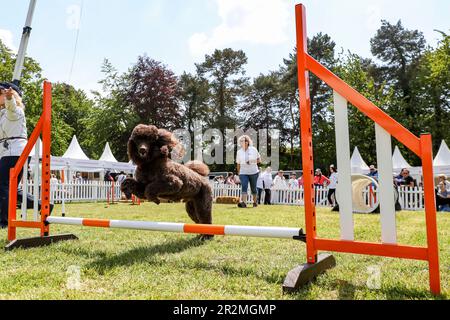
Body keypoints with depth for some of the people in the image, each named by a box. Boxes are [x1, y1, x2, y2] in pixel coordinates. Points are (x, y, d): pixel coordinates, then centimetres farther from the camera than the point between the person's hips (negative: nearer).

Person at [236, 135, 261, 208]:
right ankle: (244, 202, -27)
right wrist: (238, 173, 10)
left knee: (253, 188, 9)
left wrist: (253, 162, -11)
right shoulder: (239, 152, 4)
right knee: (244, 186, -17)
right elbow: (238, 164, 11)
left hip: (253, 172, 0)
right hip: (243, 173, 0)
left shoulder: (253, 149, -1)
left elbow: (259, 160, 5)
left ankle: (255, 202, 25)